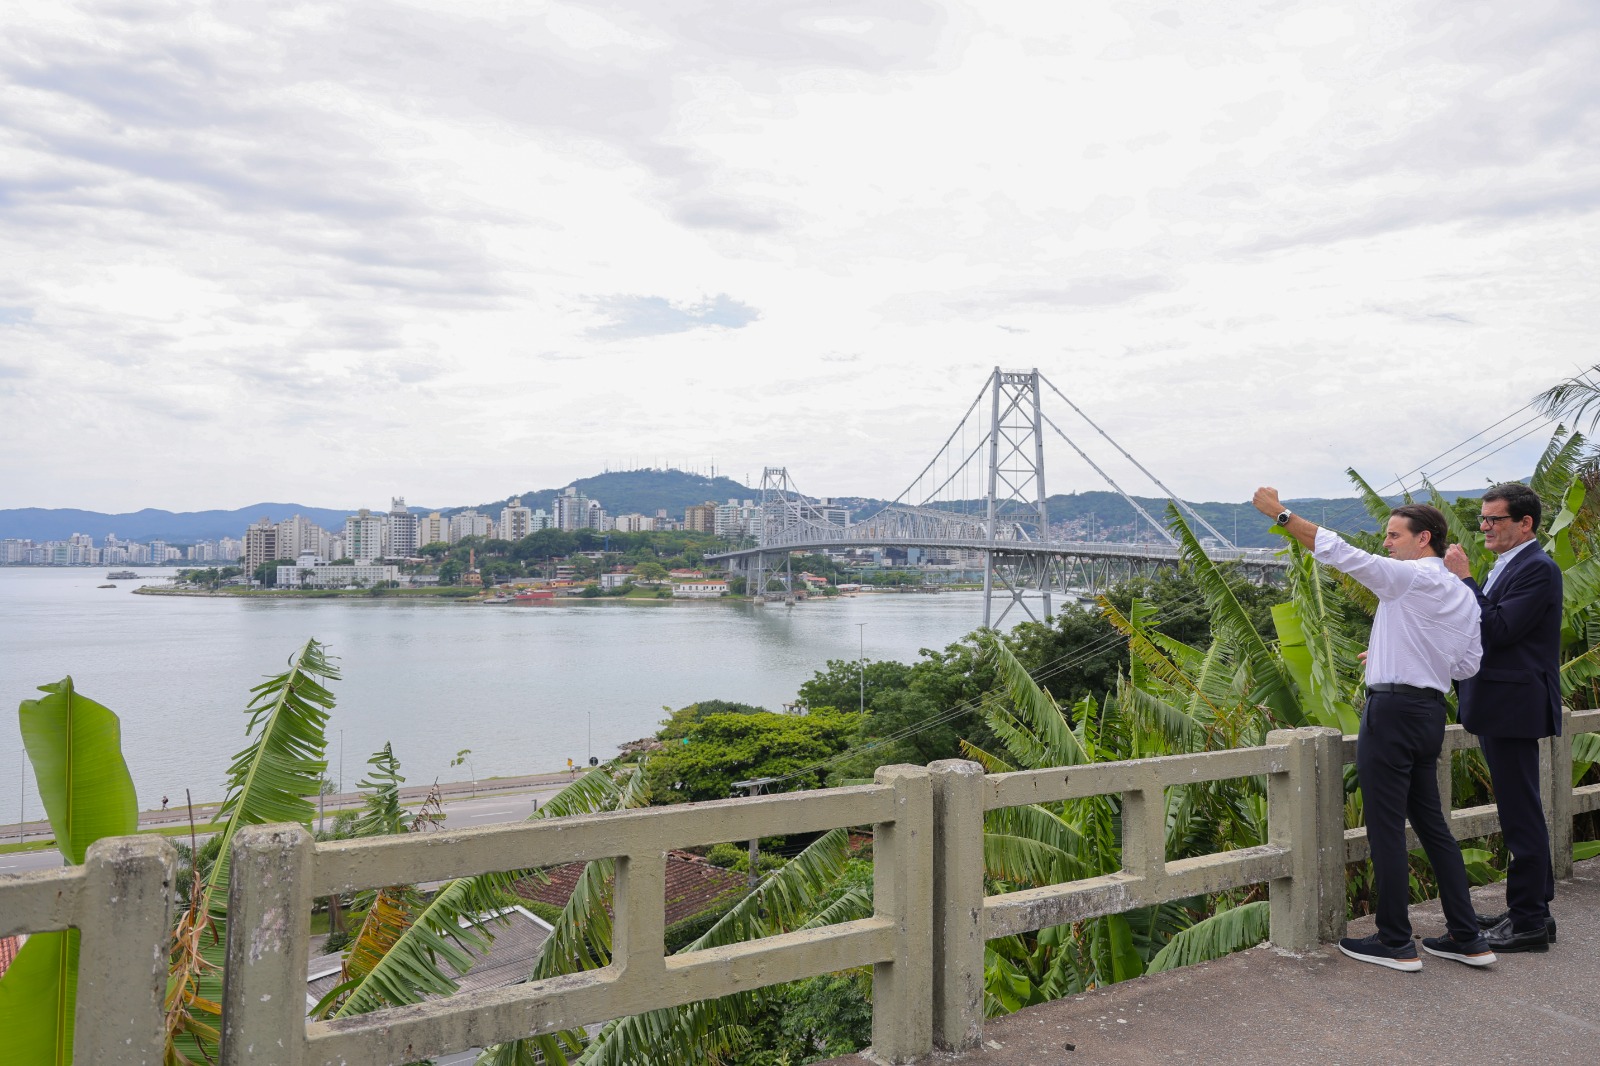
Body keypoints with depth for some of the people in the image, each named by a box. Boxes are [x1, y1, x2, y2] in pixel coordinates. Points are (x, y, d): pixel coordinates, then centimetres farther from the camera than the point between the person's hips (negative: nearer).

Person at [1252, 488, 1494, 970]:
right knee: (1431, 823, 17)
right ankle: (1466, 938, 21)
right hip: (1430, 711, 9)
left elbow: (1340, 552, -18)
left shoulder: (1409, 577, -12)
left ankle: (1395, 943, 7)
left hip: (1392, 710, -9)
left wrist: (1280, 512, -15)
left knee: (1386, 830, -1)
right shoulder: (1464, 595, 14)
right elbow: (1468, 664, 18)